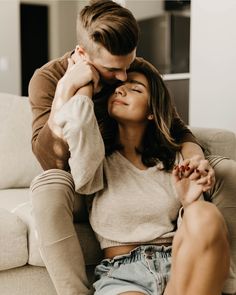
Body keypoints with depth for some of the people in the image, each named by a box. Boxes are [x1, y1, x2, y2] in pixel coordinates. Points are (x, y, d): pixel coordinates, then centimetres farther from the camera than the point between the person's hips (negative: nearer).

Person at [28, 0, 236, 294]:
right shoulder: (47, 79, -14)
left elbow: (177, 129, 0)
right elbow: (52, 162, -25)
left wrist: (195, 157, -23)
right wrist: (66, 90, -34)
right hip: (84, 192, -3)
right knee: (48, 186, -39)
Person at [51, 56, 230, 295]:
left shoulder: (174, 160, 13)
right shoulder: (99, 157, 5)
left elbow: (202, 233, 13)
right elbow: (75, 123, -19)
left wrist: (189, 204, -10)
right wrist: (87, 80, 1)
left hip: (177, 266, 4)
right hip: (121, 273, -4)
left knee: (206, 214, -28)